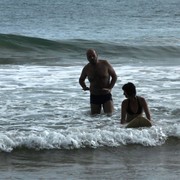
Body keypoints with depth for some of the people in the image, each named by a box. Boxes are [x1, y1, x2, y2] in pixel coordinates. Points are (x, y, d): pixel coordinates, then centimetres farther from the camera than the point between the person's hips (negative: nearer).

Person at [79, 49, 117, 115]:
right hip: (94, 96, 2)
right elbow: (81, 80, 19)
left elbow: (114, 76, 2)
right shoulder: (86, 68, -1)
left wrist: (109, 88, -10)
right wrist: (84, 87, -1)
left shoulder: (105, 64, -7)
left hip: (106, 95, -2)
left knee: (109, 115, -13)